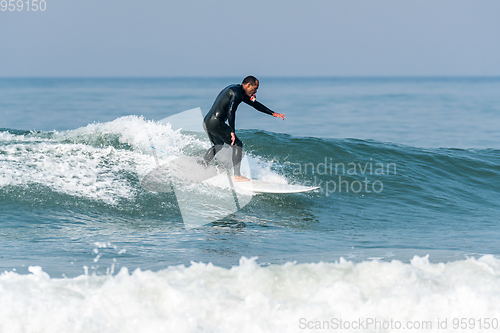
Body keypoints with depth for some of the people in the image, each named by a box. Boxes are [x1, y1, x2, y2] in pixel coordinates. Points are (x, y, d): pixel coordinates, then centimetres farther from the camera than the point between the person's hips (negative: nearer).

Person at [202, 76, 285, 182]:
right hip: (215, 123, -10)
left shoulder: (237, 91, 21)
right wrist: (232, 132, -27)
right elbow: (231, 111, -25)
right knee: (237, 144, -5)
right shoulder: (237, 93, -12)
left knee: (218, 145, 32)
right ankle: (237, 175, -9)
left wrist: (273, 113, 29)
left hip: (206, 122, 10)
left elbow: (255, 104, 29)